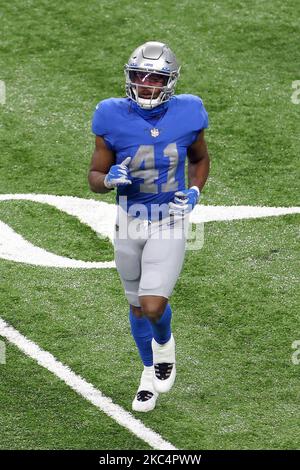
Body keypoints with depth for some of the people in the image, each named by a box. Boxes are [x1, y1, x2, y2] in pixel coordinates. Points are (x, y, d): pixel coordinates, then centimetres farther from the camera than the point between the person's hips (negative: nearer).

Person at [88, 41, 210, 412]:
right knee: (137, 306, 17)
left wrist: (194, 193, -7)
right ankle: (150, 369, 42)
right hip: (129, 223, 2)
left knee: (154, 307, -14)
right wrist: (109, 179, -25)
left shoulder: (186, 115, -10)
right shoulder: (114, 119, -13)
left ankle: (164, 343, 22)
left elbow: (200, 159, 10)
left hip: (169, 224, -2)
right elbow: (94, 177, -3)